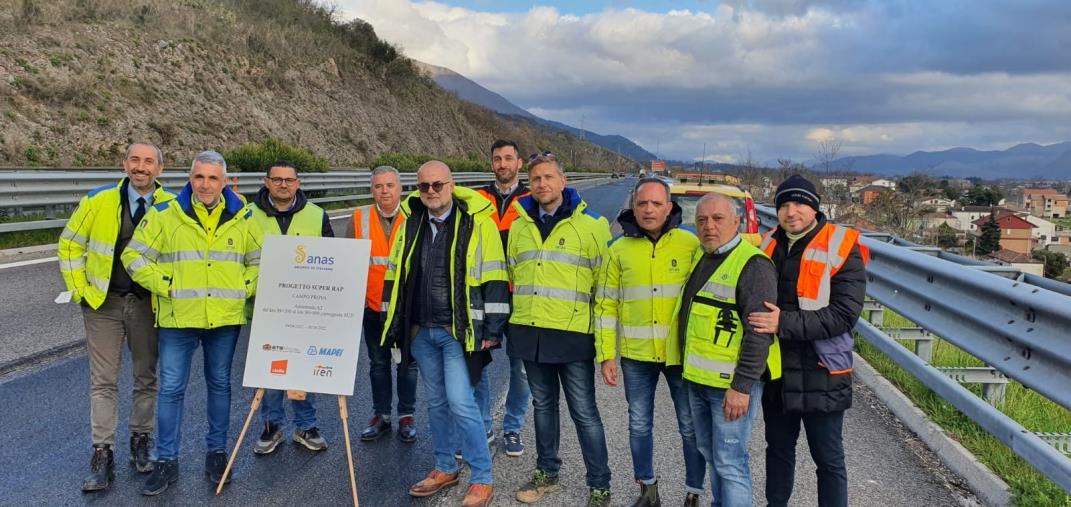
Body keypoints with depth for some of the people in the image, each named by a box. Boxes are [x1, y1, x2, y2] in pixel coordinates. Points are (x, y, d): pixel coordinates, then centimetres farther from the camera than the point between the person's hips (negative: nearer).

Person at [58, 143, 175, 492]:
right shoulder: (98, 201, -4)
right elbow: (70, 245, 5)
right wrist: (79, 289, 0)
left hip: (148, 304, 1)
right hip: (104, 303, 0)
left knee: (147, 377, 12)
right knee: (103, 381, 3)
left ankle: (141, 440, 28)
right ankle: (102, 455, 10)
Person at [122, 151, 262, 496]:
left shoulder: (242, 219, 3)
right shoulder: (165, 215, -3)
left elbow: (260, 260, 14)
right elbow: (135, 255, 0)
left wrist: (245, 288, 0)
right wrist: (165, 286, -7)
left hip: (225, 319, 2)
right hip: (178, 318, -1)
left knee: (219, 385, 12)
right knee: (171, 388, 2)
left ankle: (217, 452, 26)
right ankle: (166, 461, 14)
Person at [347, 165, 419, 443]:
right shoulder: (359, 218, 0)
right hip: (372, 306, 2)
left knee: (407, 364, 10)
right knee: (378, 364, 14)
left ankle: (406, 416, 23)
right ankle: (381, 415, 27)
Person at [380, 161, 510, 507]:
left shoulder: (477, 222, -9)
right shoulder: (411, 224, 8)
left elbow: (494, 279, -9)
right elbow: (395, 275, 15)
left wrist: (492, 330, -11)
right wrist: (392, 326, 14)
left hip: (459, 331, -6)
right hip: (421, 331, 6)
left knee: (460, 403, -10)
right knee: (436, 402, 15)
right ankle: (444, 469, 31)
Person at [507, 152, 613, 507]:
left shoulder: (590, 226, -4)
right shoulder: (519, 227, 10)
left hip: (572, 333, -5)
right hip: (529, 332, 5)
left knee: (584, 412, 0)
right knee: (543, 404, 17)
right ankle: (547, 473, 32)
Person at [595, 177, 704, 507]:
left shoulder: (691, 244, -4)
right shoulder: (620, 249, 2)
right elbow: (606, 305, 4)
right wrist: (606, 355, -1)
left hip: (681, 353, -2)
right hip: (636, 355, 2)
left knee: (691, 426, 7)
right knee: (639, 425, 13)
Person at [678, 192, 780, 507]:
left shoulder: (752, 265, -16)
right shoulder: (699, 257, 12)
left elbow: (759, 332, -21)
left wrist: (742, 386, -23)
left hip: (732, 384, -9)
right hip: (697, 380, 9)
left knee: (729, 461, -3)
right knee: (709, 452, 20)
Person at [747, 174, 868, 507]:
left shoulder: (841, 249, -11)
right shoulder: (769, 246, 5)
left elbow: (844, 315, -20)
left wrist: (785, 324, -27)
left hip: (820, 375, -5)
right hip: (775, 370, 5)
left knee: (828, 459, 8)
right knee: (778, 449, 20)